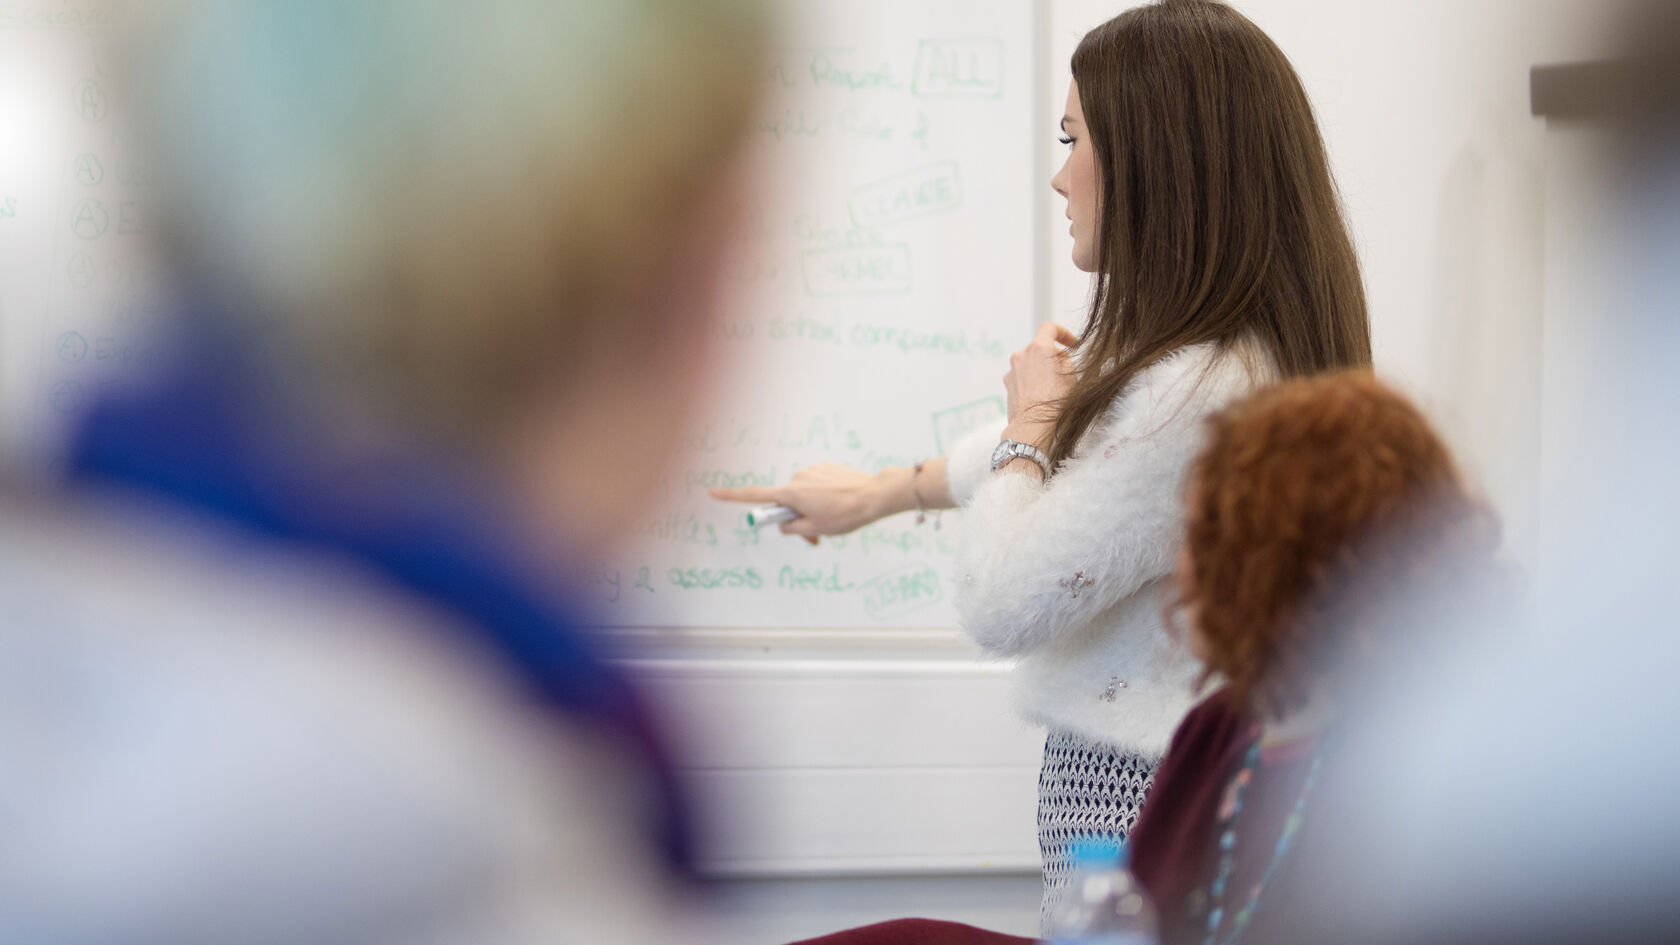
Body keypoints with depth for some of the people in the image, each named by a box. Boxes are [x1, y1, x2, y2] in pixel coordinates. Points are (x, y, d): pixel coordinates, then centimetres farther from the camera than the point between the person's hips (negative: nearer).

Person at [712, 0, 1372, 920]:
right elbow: (1079, 445, 26)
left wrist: (1028, 424, -4)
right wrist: (879, 489, 37)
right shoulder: (1249, 356, 7)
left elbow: (1000, 607, -20)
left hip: (1138, 807, -10)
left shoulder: (1194, 395, -25)